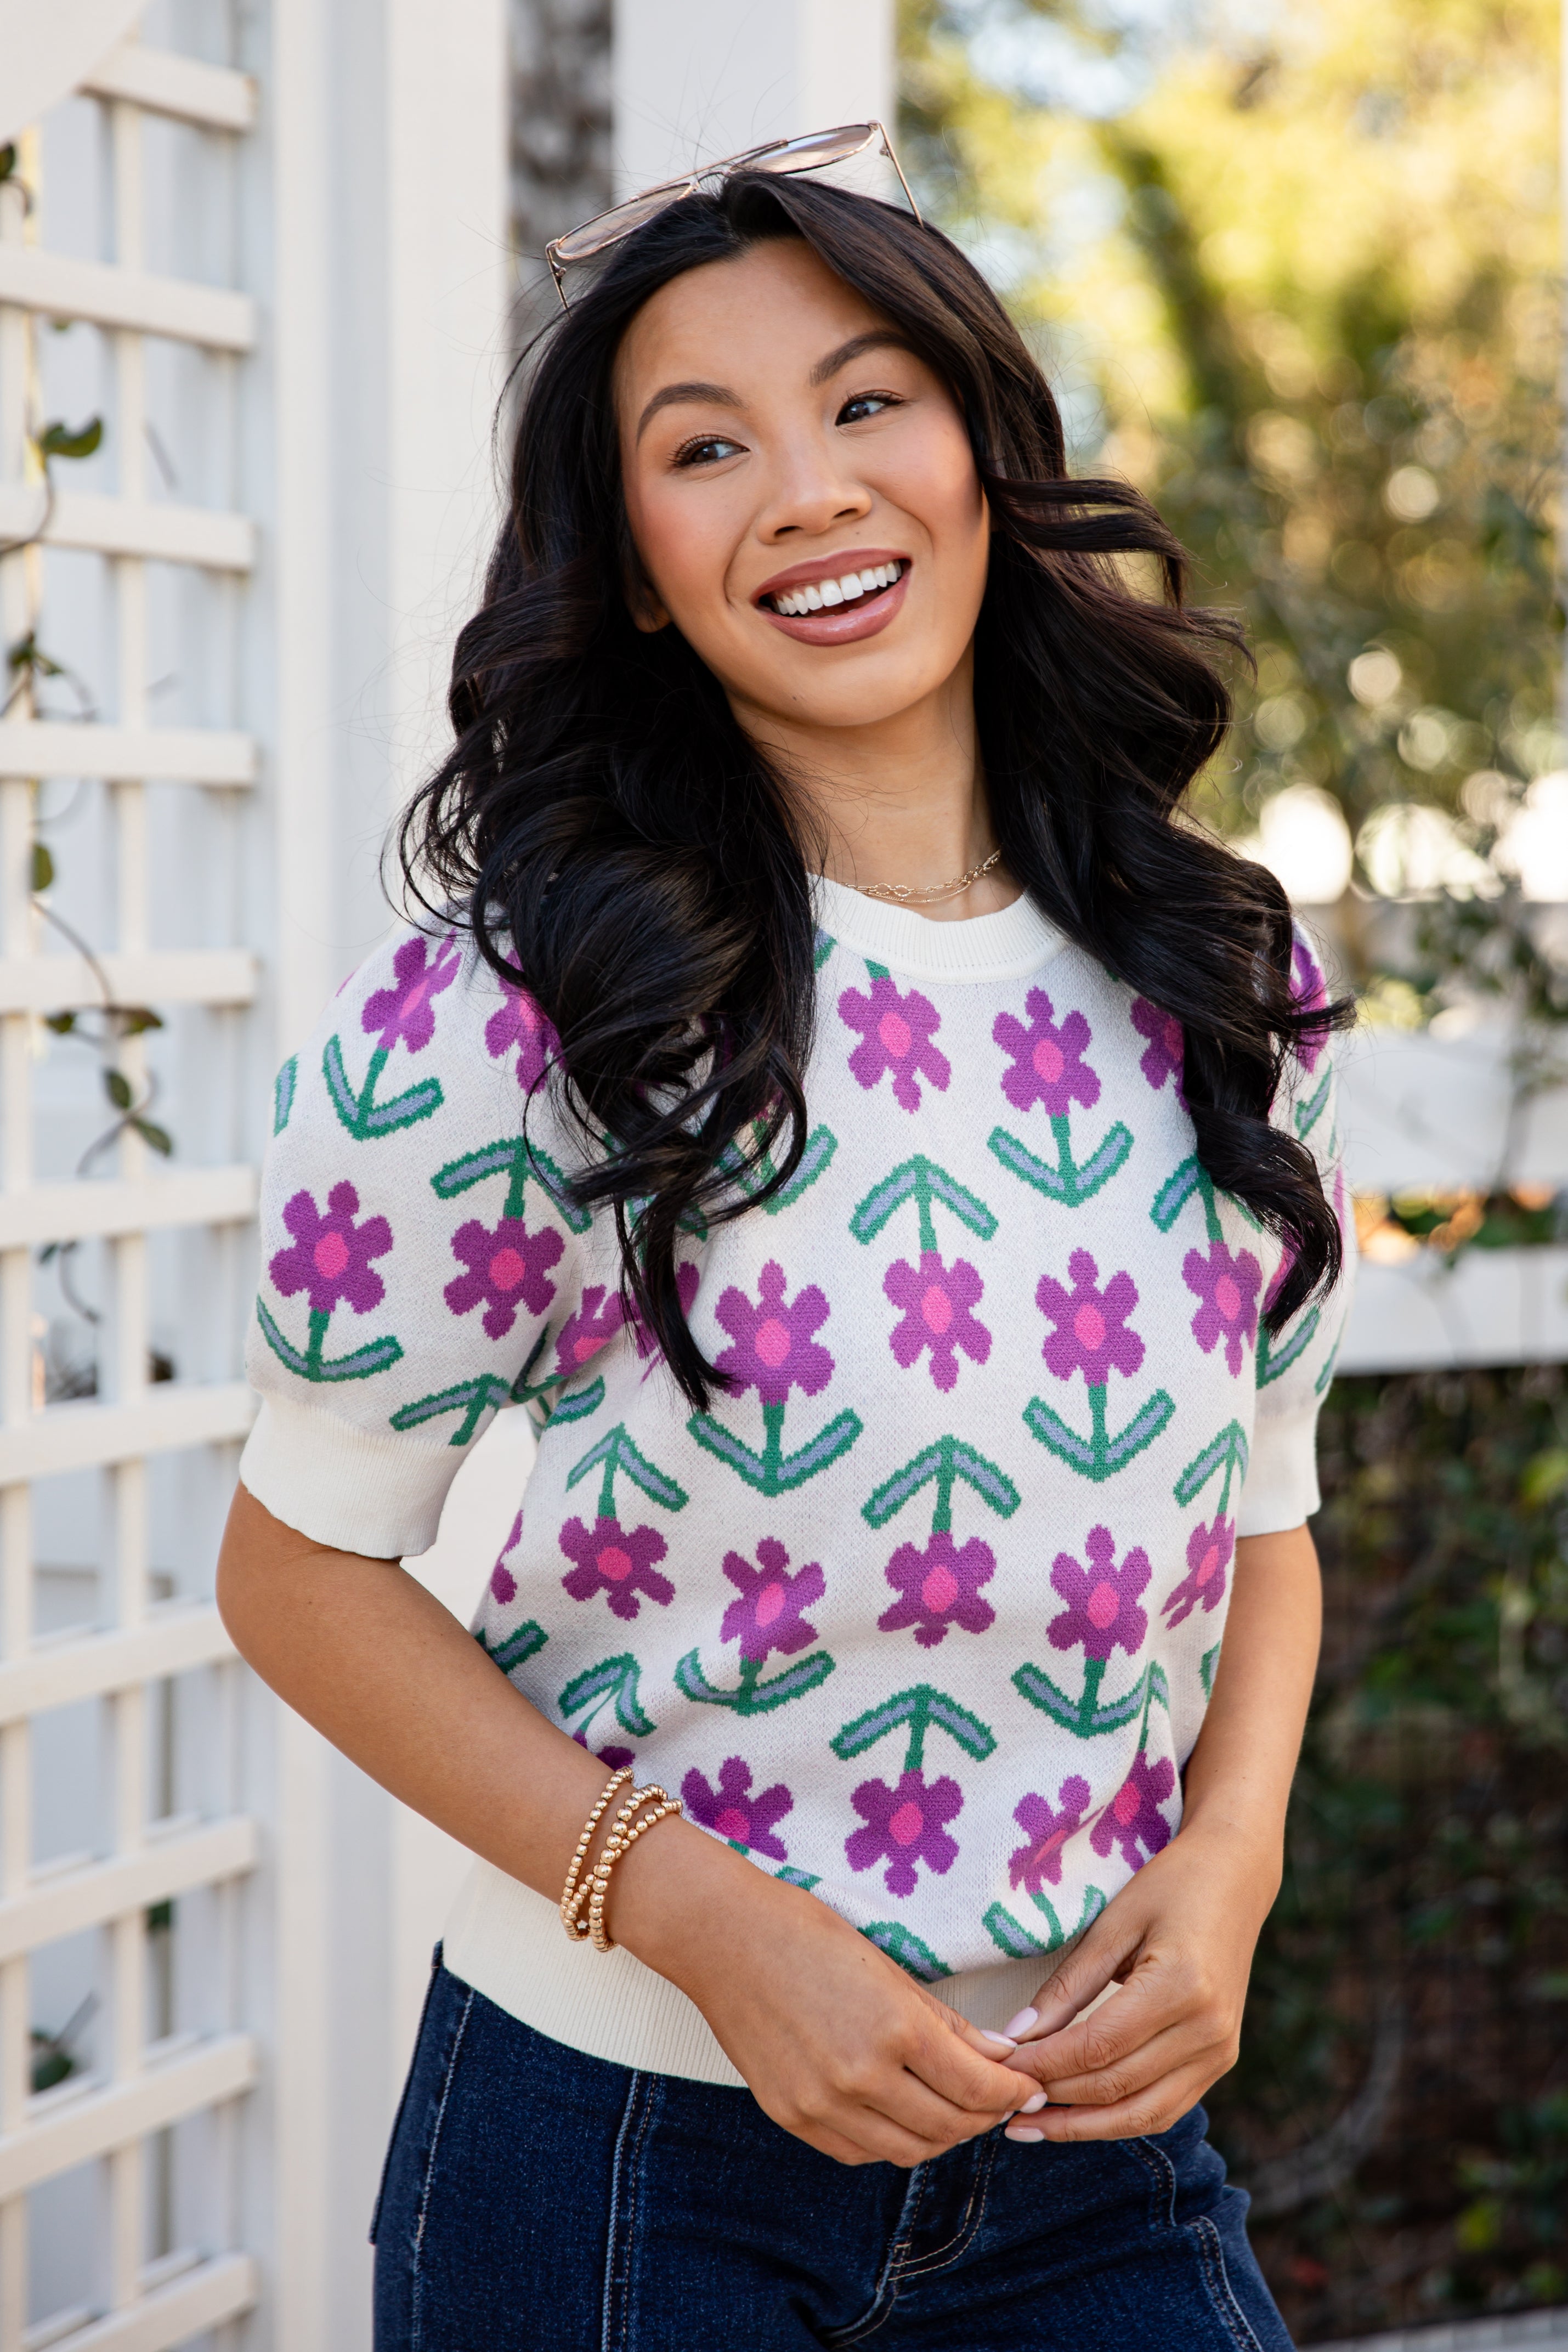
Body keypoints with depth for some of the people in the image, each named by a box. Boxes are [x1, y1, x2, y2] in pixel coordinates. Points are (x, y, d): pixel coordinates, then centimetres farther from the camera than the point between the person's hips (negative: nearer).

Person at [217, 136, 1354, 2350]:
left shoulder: (1231, 991, 1)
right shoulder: (522, 1005, -12)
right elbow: (304, 1563, -6)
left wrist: (1228, 1853, -6)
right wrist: (706, 1917, -16)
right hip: (622, 2144, -3)